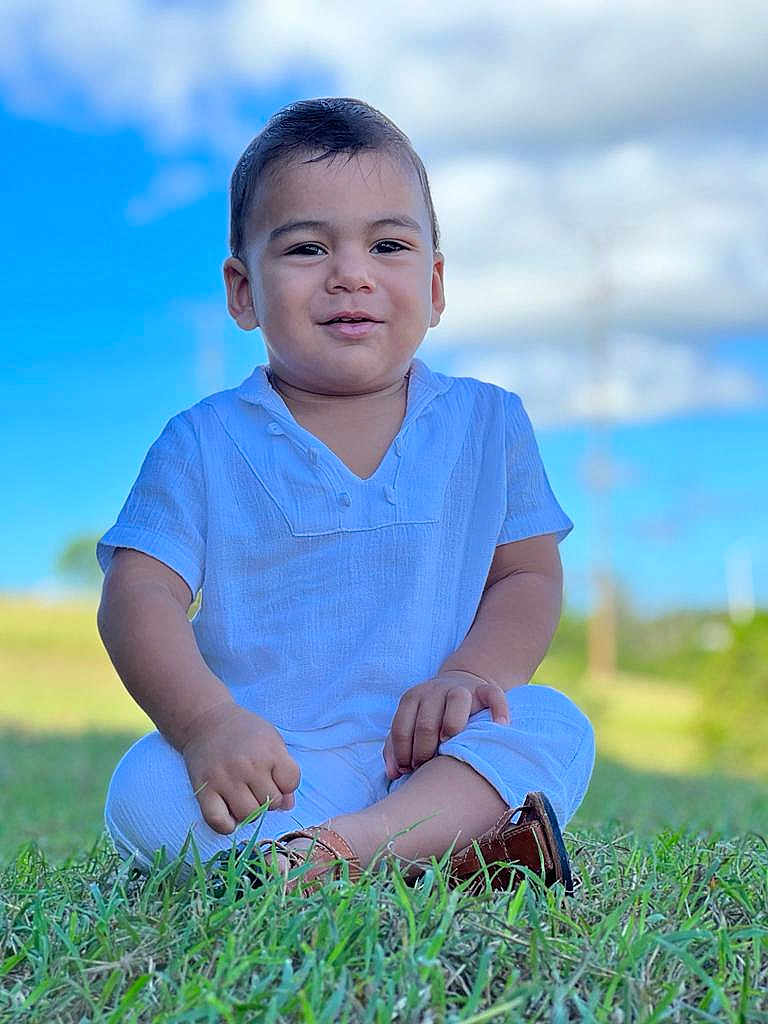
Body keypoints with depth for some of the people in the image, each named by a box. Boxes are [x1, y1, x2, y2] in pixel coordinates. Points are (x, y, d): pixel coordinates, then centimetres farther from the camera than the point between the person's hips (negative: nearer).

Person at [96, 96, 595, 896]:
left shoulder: (487, 424, 9)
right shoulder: (205, 443, 4)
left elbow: (529, 576, 9)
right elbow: (139, 596, -5)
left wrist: (471, 674, -13)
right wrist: (206, 721, -24)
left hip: (432, 757, 2)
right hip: (261, 769, -1)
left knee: (554, 725, -25)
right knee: (145, 792, -29)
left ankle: (346, 848, -38)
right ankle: (441, 851, -34)